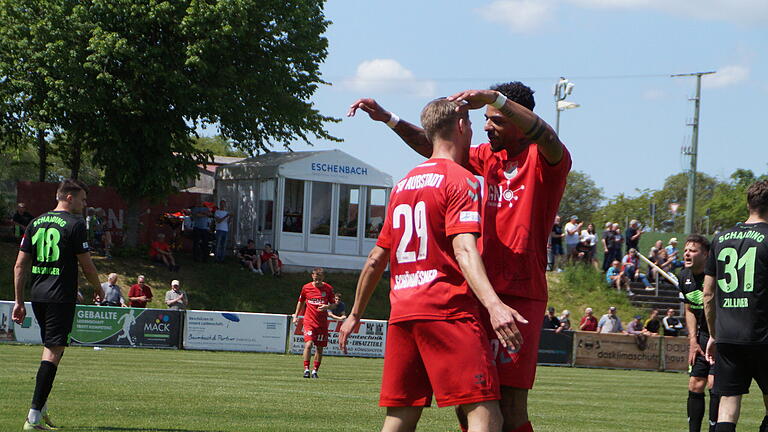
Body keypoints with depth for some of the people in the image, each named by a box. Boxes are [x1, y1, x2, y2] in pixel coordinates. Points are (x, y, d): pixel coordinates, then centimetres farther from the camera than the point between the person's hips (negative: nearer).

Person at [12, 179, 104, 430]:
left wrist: (19, 301, 15)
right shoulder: (75, 225, -7)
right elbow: (87, 267, -6)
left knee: (51, 349, 20)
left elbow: (20, 265, 11)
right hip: (61, 297, -7)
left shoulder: (36, 223, 12)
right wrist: (98, 288, 13)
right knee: (53, 353, -7)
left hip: (37, 296, 7)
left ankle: (41, 409, 17)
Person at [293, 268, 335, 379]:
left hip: (322, 323, 1)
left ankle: (315, 370, 17)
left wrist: (327, 307, -14)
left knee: (320, 348, 5)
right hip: (309, 321, -1)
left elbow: (333, 304, 8)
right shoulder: (306, 288, 1)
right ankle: (306, 369, -11)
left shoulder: (328, 288, 1)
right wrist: (296, 316, 15)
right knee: (308, 344, -17)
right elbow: (301, 301, 17)